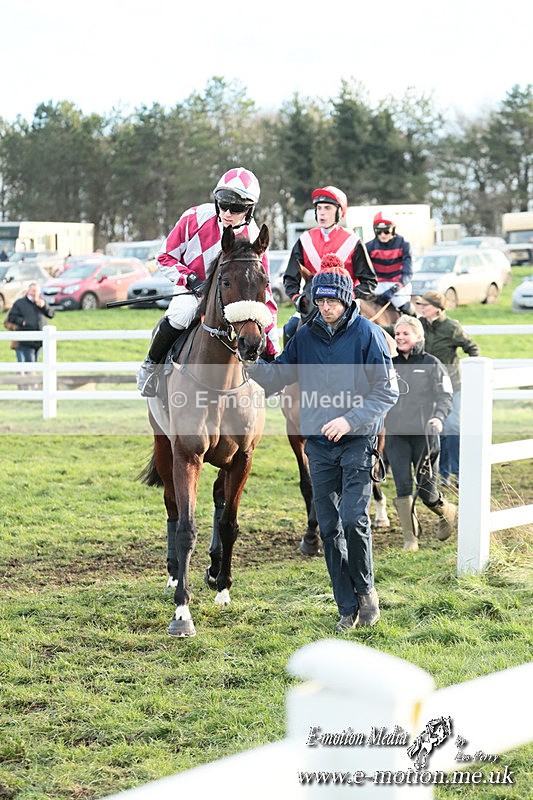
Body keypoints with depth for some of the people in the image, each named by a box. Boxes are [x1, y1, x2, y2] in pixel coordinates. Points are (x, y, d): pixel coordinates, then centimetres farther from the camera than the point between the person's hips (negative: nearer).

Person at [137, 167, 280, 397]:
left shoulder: (253, 240, -13)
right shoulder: (195, 218, -17)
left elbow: (263, 294, -12)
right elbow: (166, 257, -5)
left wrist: (272, 350, -16)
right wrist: (190, 280, -25)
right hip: (191, 290, -2)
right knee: (180, 315, -35)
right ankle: (151, 365, -11)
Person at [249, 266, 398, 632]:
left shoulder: (367, 333, -5)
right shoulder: (305, 336, 7)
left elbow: (387, 391, -6)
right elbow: (277, 377, 12)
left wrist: (350, 420, -17)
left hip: (358, 440, -4)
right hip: (319, 443, 4)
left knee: (353, 519, -15)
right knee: (330, 528, 5)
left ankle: (366, 589, 9)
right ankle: (348, 609, 13)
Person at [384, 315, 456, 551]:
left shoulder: (431, 364, 0)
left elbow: (445, 395, -5)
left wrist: (438, 417, -22)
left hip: (424, 433, -3)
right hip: (395, 434, 3)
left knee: (426, 490, 1)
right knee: (402, 486, -5)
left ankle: (446, 511, 35)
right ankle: (410, 539, 4)